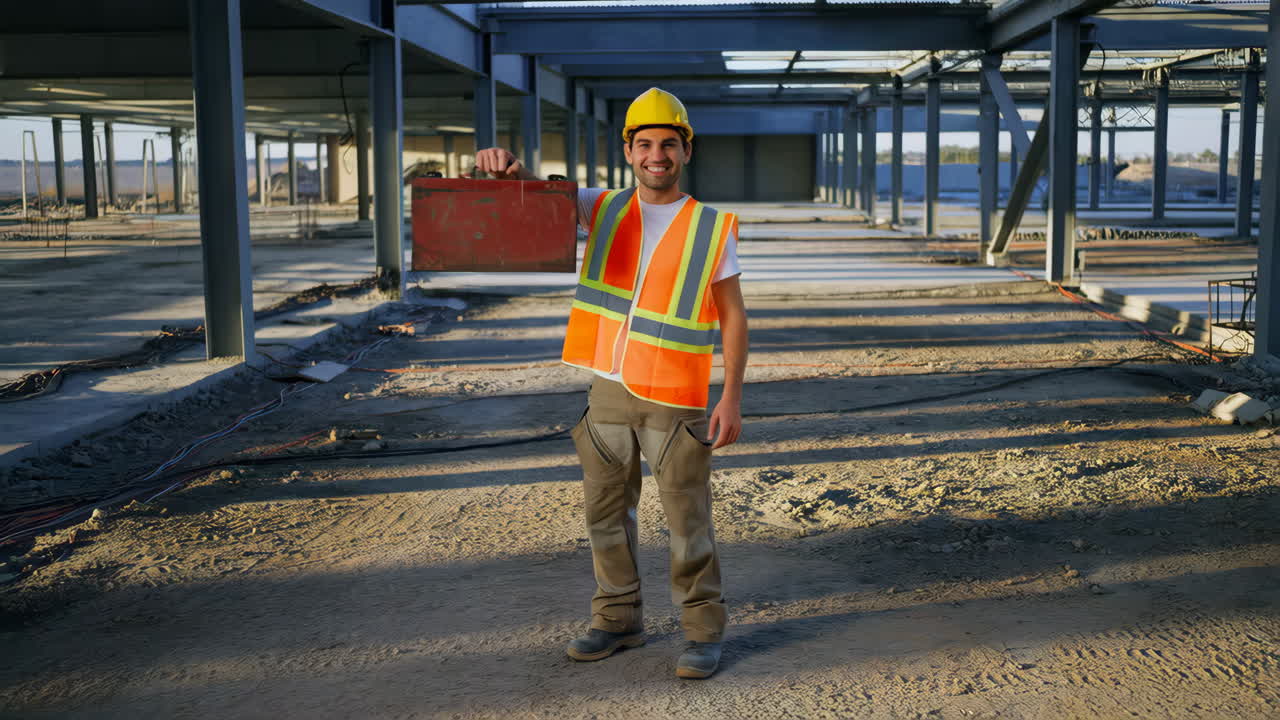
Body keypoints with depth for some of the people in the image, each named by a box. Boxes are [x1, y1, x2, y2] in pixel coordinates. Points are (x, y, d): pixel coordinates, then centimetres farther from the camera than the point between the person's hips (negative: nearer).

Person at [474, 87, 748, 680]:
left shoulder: (713, 228, -1)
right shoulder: (604, 210, 7)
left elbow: (732, 316, -1)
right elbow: (535, 192, 4)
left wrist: (731, 398, -7)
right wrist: (507, 164, -22)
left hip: (675, 397, -3)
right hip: (608, 390, 4)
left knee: (688, 521, 1)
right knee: (606, 514, 11)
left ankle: (703, 631, 14)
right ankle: (618, 620, 26)